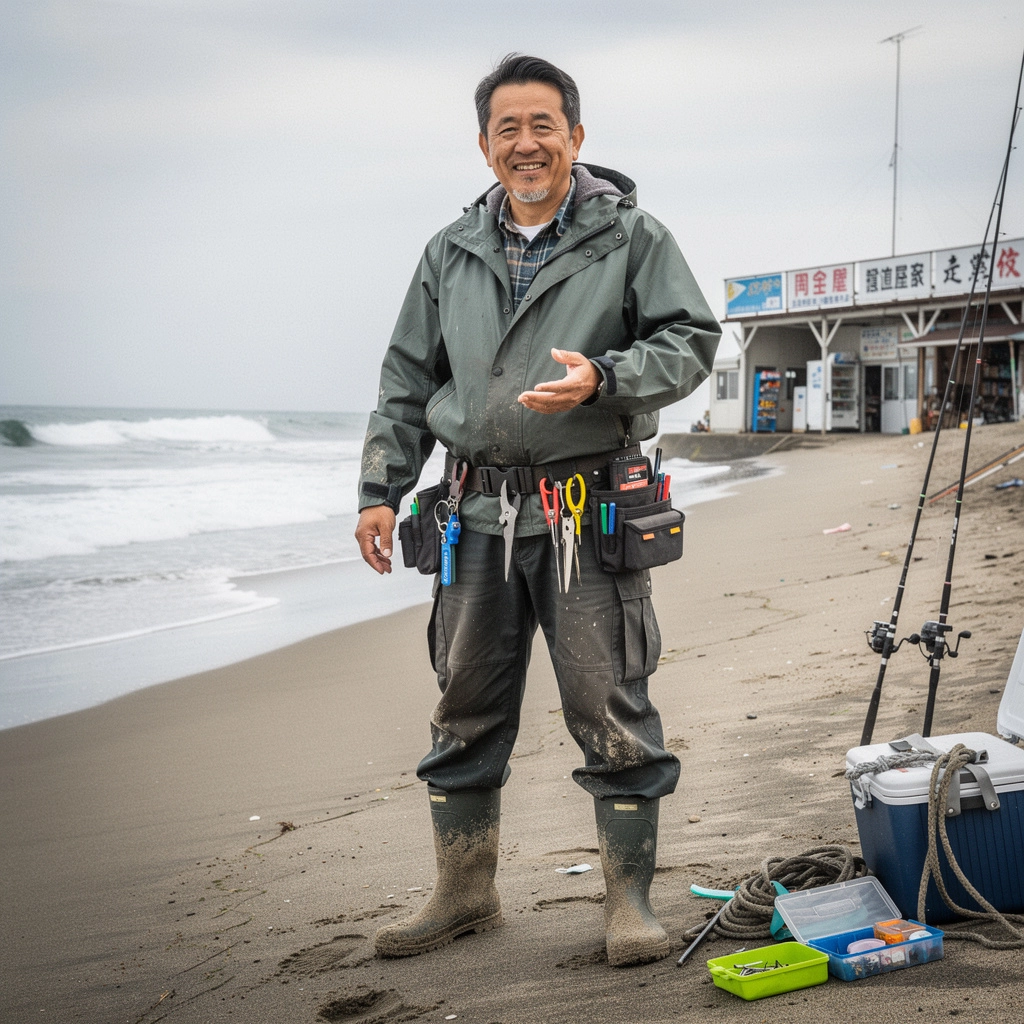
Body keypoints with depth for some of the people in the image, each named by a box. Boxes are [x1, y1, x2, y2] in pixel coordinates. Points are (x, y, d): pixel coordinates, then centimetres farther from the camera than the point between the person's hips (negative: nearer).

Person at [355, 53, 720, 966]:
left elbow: (692, 343, -2)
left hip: (589, 513, -4)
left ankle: (630, 899, 11)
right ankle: (465, 892, 25)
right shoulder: (451, 253, 13)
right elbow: (408, 380, 16)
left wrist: (602, 377, -19)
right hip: (480, 514, 4)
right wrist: (381, 490, 8)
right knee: (466, 709, 11)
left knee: (610, 710, -2)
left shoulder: (631, 236, 1)